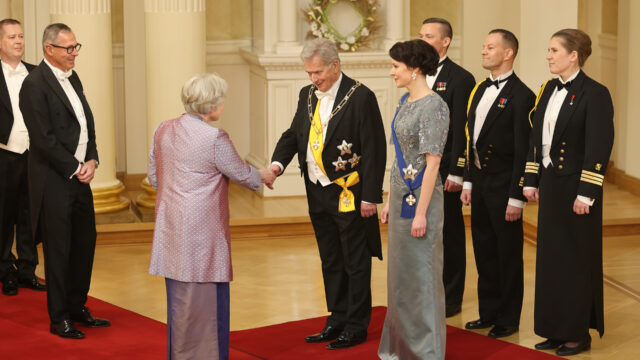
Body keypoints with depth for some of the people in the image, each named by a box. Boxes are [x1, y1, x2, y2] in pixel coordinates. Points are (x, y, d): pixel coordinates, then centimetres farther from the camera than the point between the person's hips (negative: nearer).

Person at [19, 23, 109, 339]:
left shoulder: (72, 78, 12)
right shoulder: (35, 84, -14)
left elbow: (87, 123, 15)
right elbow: (44, 138, -18)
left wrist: (91, 161, 0)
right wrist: (75, 169, -13)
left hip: (79, 175, 8)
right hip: (54, 180, -8)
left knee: (85, 243, 13)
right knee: (58, 249, 1)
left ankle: (77, 308, 26)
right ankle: (59, 318, 11)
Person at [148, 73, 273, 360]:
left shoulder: (163, 131, 5)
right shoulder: (214, 138, -16)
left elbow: (154, 178, 13)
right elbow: (242, 174, -3)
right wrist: (263, 176, 17)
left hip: (171, 227, 7)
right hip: (202, 228, -7)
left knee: (178, 298, 15)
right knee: (206, 296, 1)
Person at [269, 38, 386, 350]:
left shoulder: (360, 97, -13)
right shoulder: (307, 96, 8)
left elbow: (374, 150, -13)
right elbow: (293, 134, 13)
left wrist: (370, 197, -15)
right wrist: (278, 163, -8)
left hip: (349, 195, -7)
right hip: (318, 194, 7)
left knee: (355, 263, 3)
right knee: (330, 262, 15)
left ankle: (356, 327, 12)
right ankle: (337, 321, 26)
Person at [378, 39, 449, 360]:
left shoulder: (433, 107, -17)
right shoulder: (406, 102, 11)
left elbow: (432, 162, -19)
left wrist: (421, 212, -20)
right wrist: (389, 200, 17)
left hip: (419, 196, -9)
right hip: (400, 193, 9)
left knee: (420, 273, -1)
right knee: (400, 270, 15)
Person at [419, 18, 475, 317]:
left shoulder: (460, 79, -9)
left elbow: (461, 130, -13)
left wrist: (456, 173, -16)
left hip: (444, 169, -7)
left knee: (448, 234, 2)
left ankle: (451, 299, 11)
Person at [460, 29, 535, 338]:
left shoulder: (521, 96, -14)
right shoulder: (480, 90, 11)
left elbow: (523, 151, -16)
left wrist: (516, 197, -18)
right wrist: (468, 182, 12)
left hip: (504, 185, -8)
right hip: (480, 182, 8)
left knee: (508, 255, 3)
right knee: (484, 252, 15)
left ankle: (508, 319, 14)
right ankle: (489, 313, 27)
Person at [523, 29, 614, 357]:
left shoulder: (594, 94, -14)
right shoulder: (550, 89, 9)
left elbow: (599, 147, -18)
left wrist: (585, 194, -20)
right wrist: (532, 180, 10)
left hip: (576, 188, -7)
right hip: (550, 184, 7)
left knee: (576, 260, 2)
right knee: (550, 257, 11)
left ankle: (579, 333, 13)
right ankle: (556, 330, 21)